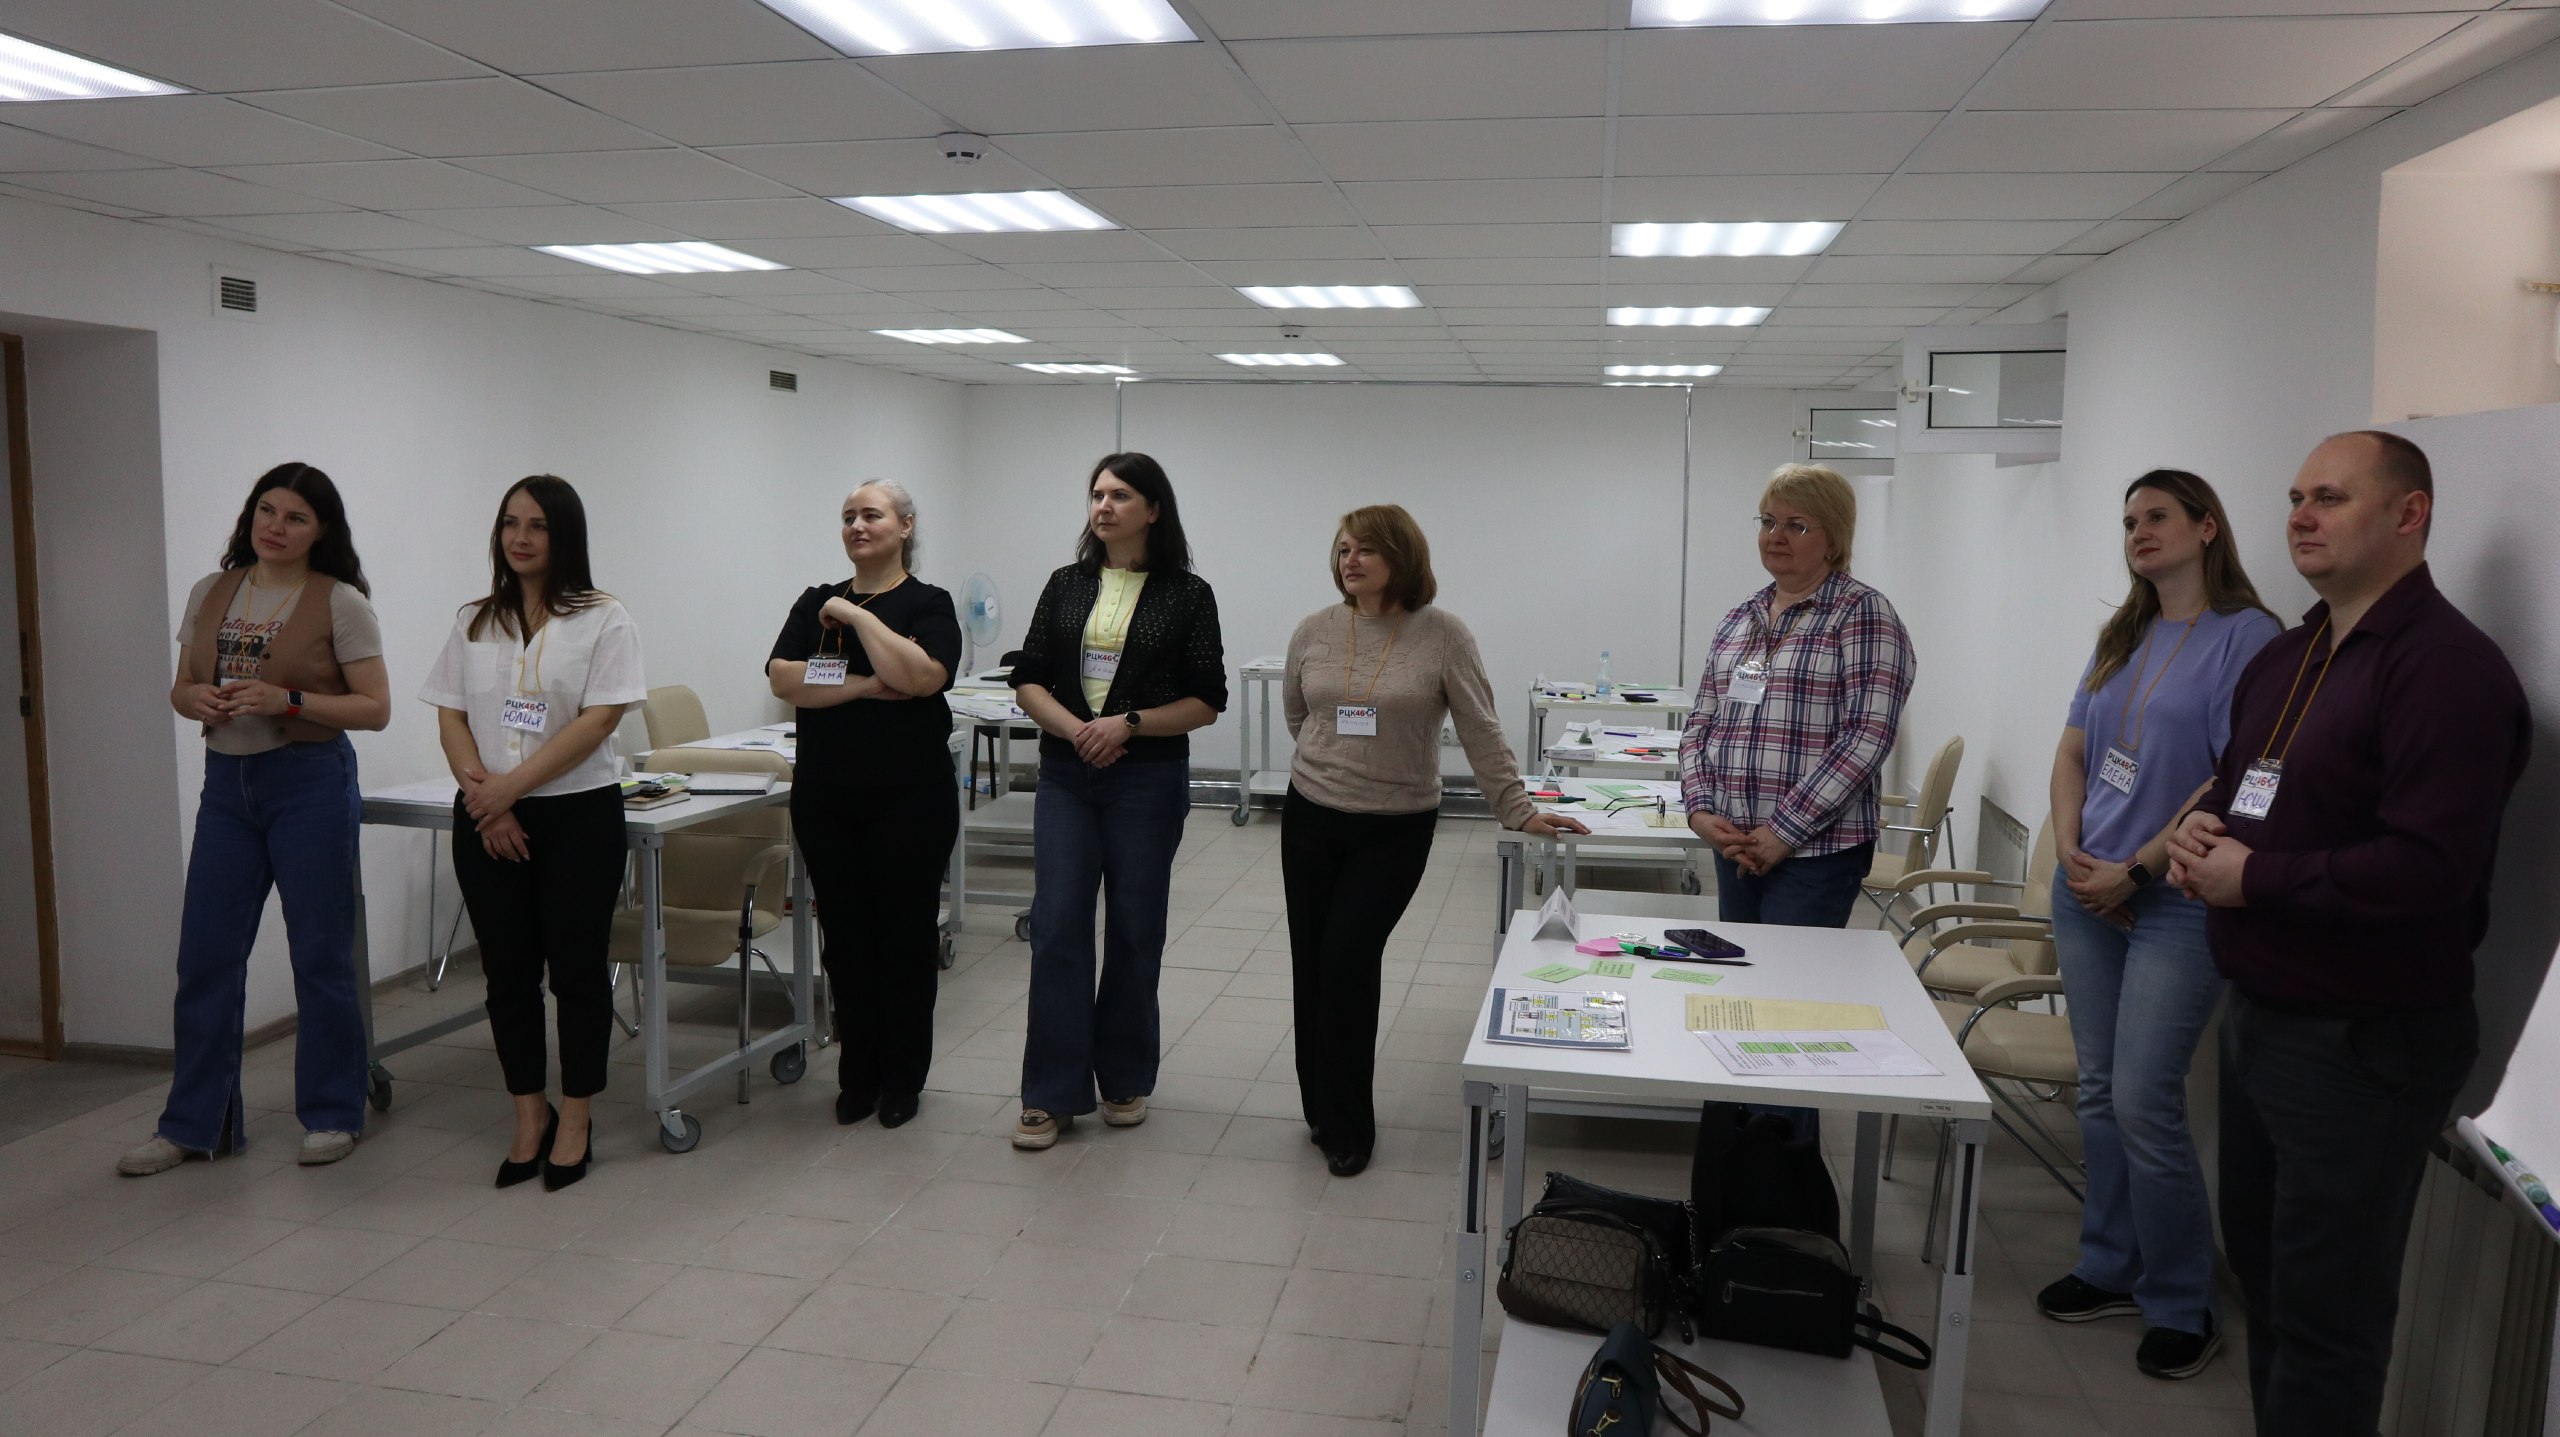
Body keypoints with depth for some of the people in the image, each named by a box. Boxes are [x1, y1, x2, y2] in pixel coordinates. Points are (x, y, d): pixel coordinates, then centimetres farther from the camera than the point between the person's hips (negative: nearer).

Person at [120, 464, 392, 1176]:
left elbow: (375, 708, -8)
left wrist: (287, 700, -20)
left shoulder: (341, 602, -6)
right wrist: (198, 700, -7)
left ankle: (332, 1115, 17)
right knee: (205, 954, 7)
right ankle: (194, 1123, 19)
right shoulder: (211, 593, 9)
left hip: (310, 782, -5)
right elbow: (181, 689, 15)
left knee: (320, 953, 3)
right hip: (226, 782, 5)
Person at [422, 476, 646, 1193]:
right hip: (485, 820, 4)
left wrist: (513, 785, -16)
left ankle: (574, 1123, 15)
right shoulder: (473, 623, 11)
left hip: (578, 815, -4)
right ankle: (530, 1116, 23)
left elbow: (599, 719, -12)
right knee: (508, 971, 9)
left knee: (576, 968, 2)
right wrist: (480, 789, -10)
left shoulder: (603, 618, -3)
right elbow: (451, 717, 7)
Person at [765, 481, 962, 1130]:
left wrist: (859, 616, -14)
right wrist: (867, 685, -14)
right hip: (825, 797, 4)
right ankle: (857, 1075, 22)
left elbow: (921, 675, -22)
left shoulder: (928, 604, -3)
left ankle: (902, 1078, 18)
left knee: (906, 935, 5)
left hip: (909, 800, -4)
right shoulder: (816, 602, 10)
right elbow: (782, 677, -5)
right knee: (846, 936, 10)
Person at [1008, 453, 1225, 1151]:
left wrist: (1128, 723, -15)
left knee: (1134, 930, 7)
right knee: (1056, 927, -2)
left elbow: (1206, 702, -4)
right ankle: (1052, 1094, 6)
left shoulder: (1187, 594, -2)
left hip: (1148, 780, -2)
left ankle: (1124, 1080, 23)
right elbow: (1028, 681, 5)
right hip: (1065, 777, 2)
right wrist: (1074, 728, -13)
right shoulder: (1066, 585, 7)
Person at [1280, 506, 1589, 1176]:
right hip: (1311, 820, 4)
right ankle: (1321, 1109, 26)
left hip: (1394, 831, -3)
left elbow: (1481, 732, -8)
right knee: (1311, 964, 8)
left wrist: (1518, 811, -10)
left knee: (1349, 961, -8)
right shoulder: (1315, 630, 0)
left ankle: (1346, 1126, 9)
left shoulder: (1442, 635, -9)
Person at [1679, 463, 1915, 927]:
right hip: (1733, 845, 6)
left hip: (1816, 852, -6)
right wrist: (1700, 810, -3)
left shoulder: (1863, 614, -6)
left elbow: (1868, 736, -15)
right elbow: (1700, 724, 14)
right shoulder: (1740, 618, 13)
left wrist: (1783, 832, -17)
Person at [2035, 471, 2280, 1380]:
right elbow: (2072, 753, 13)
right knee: (2100, 1091, 12)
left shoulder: (2246, 636, -10)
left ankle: (2181, 1309, 11)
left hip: (2179, 902, -7)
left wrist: (2136, 871, -15)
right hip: (2087, 891, 7)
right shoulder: (2123, 639, 12)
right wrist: (2071, 851, -3)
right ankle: (2110, 1270, 26)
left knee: (2144, 1102, -6)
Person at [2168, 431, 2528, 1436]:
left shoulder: (2447, 667, -18)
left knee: (2324, 1314, 3)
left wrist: (2254, 877, -19)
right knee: (2260, 1263, 22)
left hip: (2363, 1044, -9)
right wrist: (2202, 828, 0)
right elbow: (2237, 783, 23)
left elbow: (2428, 867, -28)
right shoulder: (2286, 656, 11)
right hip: (2257, 1012, 9)